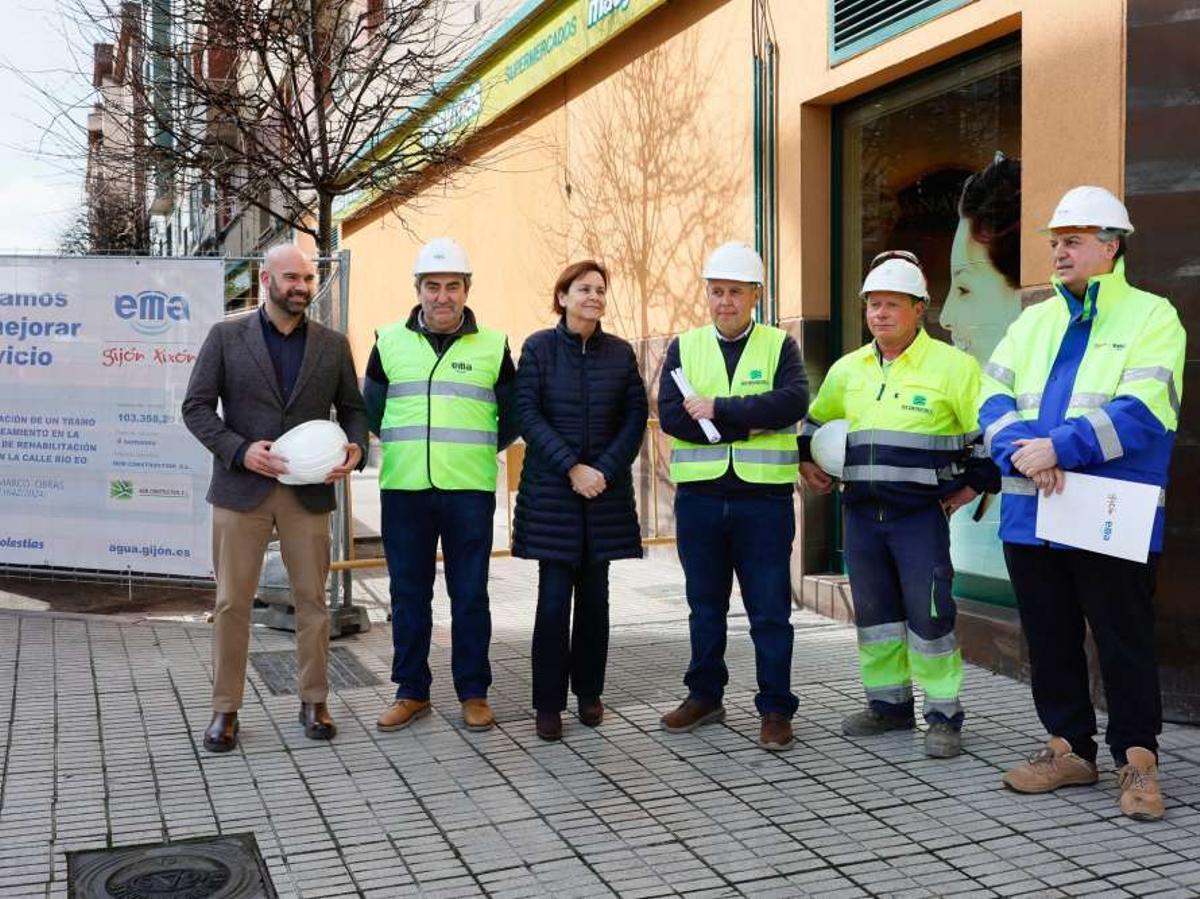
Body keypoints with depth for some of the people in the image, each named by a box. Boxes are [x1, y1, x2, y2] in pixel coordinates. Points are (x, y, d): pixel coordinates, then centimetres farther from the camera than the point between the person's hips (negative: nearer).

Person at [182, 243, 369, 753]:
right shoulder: (226, 336, 2)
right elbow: (196, 407, 0)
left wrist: (355, 448, -9)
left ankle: (314, 701, 20)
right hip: (241, 488, -1)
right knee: (232, 602, 3)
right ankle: (225, 708, 15)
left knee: (312, 599, 7)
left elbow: (352, 407, 12)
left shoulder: (333, 345, 8)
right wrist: (240, 450, -14)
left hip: (309, 492, 2)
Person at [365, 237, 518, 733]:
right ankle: (411, 691, 20)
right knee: (408, 594, 8)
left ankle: (474, 693, 16)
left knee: (470, 595, 4)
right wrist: (408, 448, 12)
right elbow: (371, 412, 17)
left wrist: (473, 449, 9)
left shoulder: (493, 346, 4)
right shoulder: (389, 342, 7)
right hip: (403, 489, 1)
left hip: (470, 491, -1)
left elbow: (511, 418, 13)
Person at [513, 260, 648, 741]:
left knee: (594, 595, 8)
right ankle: (548, 703, 6)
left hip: (605, 490, 2)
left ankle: (589, 692, 22)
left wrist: (604, 470, -8)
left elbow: (635, 418, 4)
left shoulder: (620, 352, 6)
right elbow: (528, 414, -6)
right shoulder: (539, 347, 0)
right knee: (554, 598, -3)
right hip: (551, 490, -2)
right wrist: (572, 468, -13)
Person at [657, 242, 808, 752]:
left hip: (764, 498, -2)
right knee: (705, 606, 14)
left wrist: (719, 410, -17)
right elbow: (670, 414, -7)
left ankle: (775, 708, 14)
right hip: (699, 498, 2)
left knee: (770, 609, 3)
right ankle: (705, 696, 28)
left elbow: (793, 402, -15)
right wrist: (749, 423, -14)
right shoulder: (684, 347, 9)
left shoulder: (780, 345, 4)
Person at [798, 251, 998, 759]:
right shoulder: (847, 370, 11)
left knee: (928, 616, -5)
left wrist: (975, 484, -1)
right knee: (874, 614, 11)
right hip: (861, 513, 5)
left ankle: (944, 717, 8)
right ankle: (888, 705, 25)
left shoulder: (952, 365, -5)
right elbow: (814, 421, 27)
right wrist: (806, 463, 16)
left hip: (921, 515, -5)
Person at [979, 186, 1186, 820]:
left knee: (1124, 640, 3)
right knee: (1049, 638, 13)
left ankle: (1137, 758, 17)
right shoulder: (1033, 321, 16)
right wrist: (1021, 450, -15)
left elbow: (1140, 413, -15)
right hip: (1030, 513, 6)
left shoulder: (1151, 316, -1)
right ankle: (1068, 748, 26)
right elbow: (994, 396, 5)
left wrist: (1058, 448, -22)